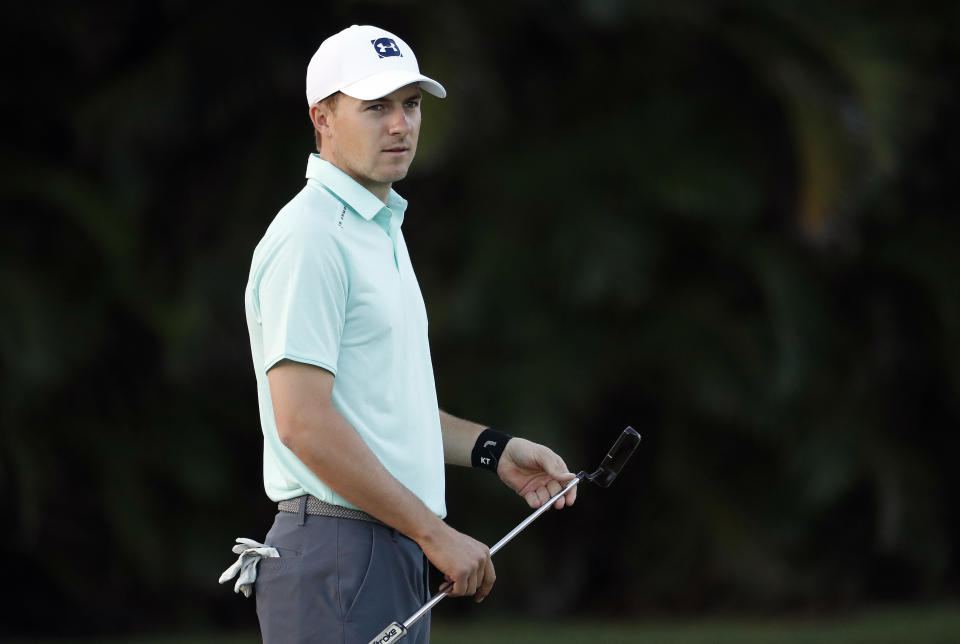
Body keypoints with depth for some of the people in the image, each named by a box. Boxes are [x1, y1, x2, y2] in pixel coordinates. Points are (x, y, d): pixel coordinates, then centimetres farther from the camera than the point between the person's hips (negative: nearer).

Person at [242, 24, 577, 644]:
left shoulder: (381, 231, 19)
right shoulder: (309, 238, -13)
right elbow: (303, 423, -20)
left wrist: (493, 448, 16)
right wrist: (436, 533, -17)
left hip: (394, 558, 10)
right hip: (337, 558, -10)